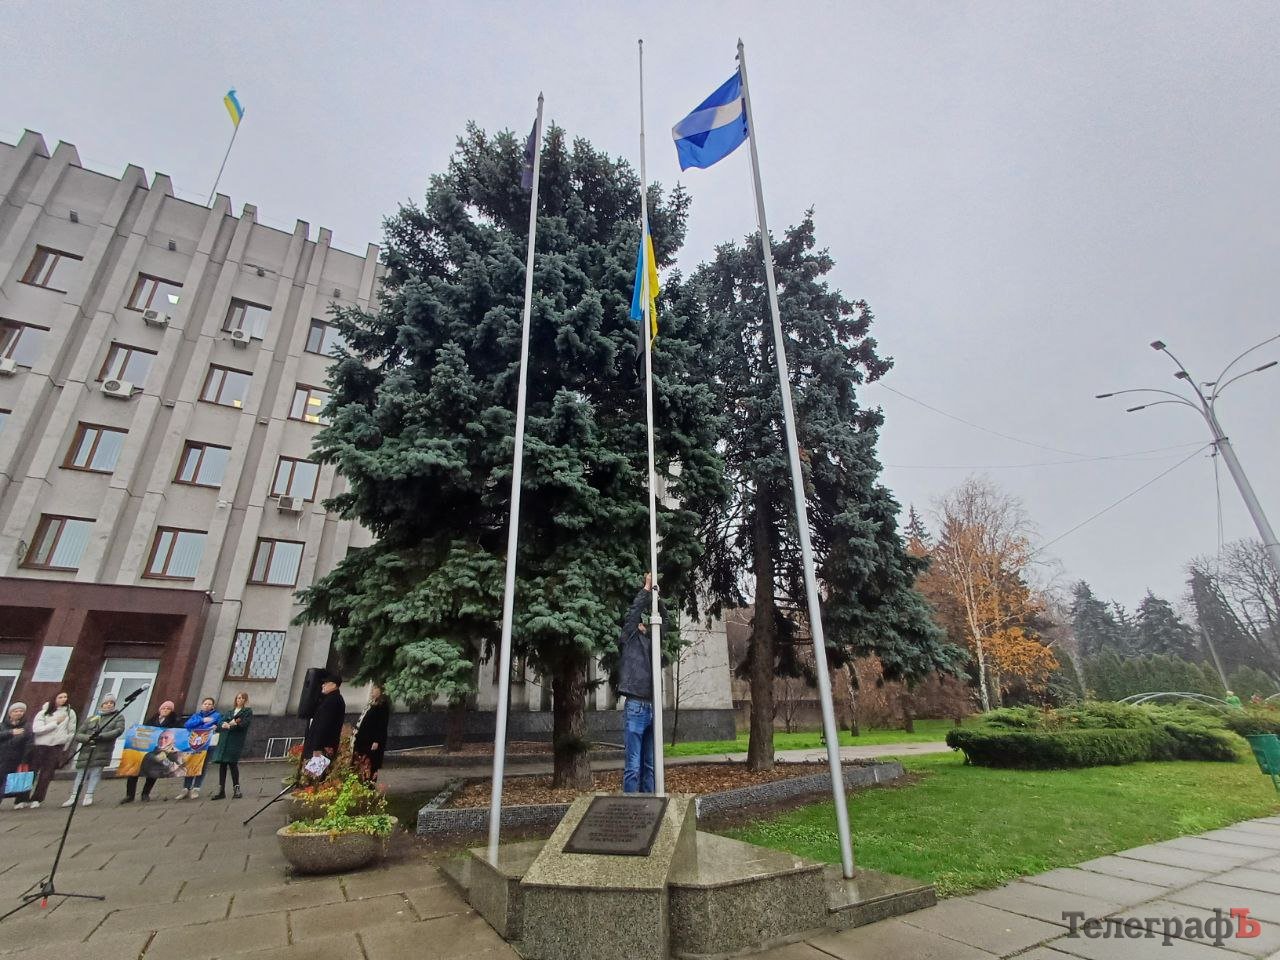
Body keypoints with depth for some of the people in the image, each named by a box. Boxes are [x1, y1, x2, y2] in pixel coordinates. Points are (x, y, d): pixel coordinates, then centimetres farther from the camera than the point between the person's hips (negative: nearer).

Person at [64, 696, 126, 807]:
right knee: (81, 773, 3)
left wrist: (101, 736, -16)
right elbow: (78, 735, 11)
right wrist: (87, 738, -11)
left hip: (102, 751, -2)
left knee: (96, 772, -6)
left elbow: (119, 730, -5)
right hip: (87, 750, 2)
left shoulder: (118, 717, 9)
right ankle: (73, 797, 14)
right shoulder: (90, 719, 15)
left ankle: (89, 796, 2)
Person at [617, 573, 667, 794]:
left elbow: (664, 618, 17)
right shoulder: (629, 639, 3)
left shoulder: (651, 640, 18)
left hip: (652, 707, 6)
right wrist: (646, 588, -4)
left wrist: (655, 593, 9)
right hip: (635, 707, -6)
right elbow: (632, 612, -9)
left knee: (650, 765, 11)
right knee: (633, 766, -4)